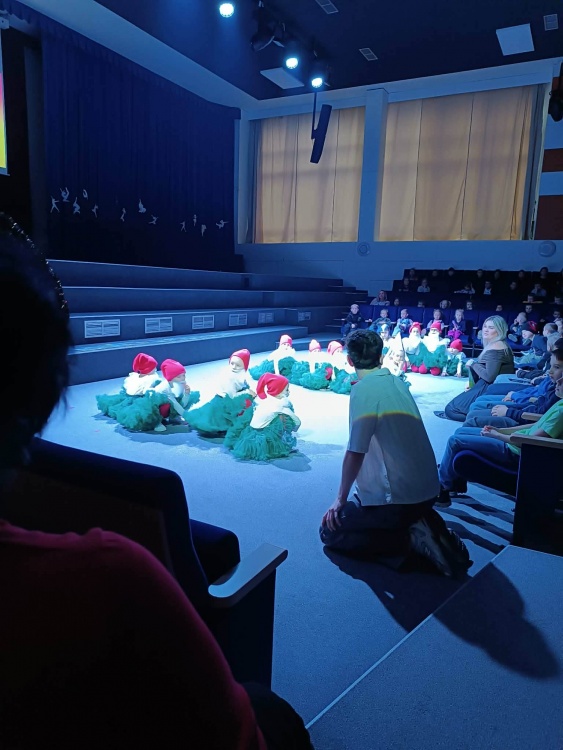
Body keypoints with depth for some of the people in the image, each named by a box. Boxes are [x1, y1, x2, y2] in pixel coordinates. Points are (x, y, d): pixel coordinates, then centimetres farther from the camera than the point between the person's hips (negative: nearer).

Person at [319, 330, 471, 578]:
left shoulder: (363, 389, -16)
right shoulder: (397, 382, 8)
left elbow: (355, 453, -17)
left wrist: (340, 499, -3)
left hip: (397, 495, -8)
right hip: (426, 489, 8)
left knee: (330, 531, 7)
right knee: (357, 508, 32)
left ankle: (410, 539, -5)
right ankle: (419, 524, 8)